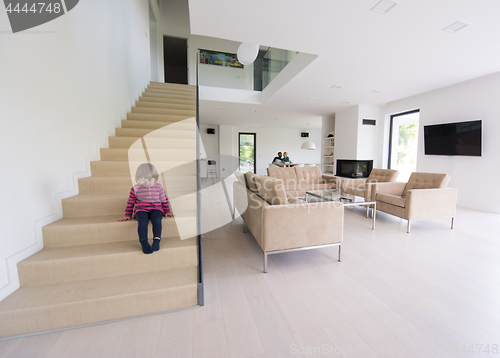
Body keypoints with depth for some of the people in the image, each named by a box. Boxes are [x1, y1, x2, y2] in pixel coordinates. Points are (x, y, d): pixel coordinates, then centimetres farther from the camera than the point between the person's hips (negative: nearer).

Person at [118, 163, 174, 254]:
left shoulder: (159, 187, 5)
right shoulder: (135, 188, 5)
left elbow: (164, 200, 14)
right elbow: (130, 202, 15)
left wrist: (167, 211, 11)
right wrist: (127, 215, 14)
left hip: (156, 209, 0)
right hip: (141, 210, 0)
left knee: (157, 220, -33)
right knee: (143, 221, -33)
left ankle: (157, 241, -40)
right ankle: (144, 242, -40)